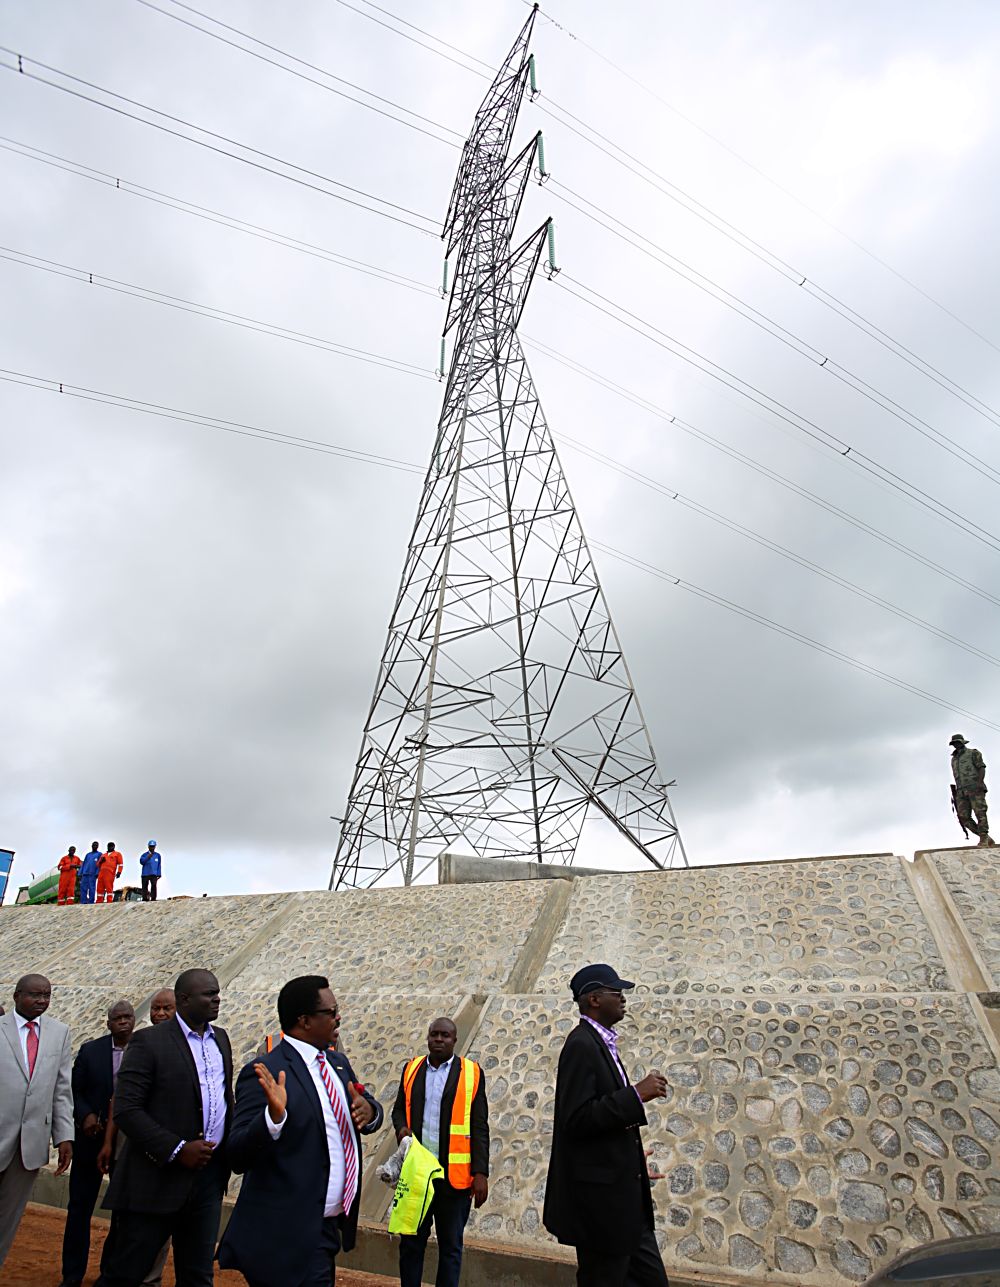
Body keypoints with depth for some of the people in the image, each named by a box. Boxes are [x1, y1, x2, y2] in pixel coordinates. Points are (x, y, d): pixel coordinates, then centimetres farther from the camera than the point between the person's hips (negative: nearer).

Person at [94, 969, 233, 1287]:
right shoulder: (149, 1041, -12)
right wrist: (177, 1150, -20)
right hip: (158, 1178, -6)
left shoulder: (220, 1038, 8)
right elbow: (126, 1110, -16)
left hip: (210, 1174, 6)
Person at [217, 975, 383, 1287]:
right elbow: (239, 1158, -21)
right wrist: (274, 1115, -39)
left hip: (328, 1227, 8)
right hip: (289, 1238, -8)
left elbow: (369, 1110, 14)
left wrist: (369, 1111, -9)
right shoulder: (266, 1073, -19)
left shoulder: (338, 1063, 6)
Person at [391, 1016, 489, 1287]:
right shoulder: (411, 1068, 6)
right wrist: (401, 1128, -8)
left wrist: (481, 1173, -8)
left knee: (450, 1245, 11)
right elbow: (398, 1109, 14)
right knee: (410, 1242, 13)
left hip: (454, 1176, -2)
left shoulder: (471, 1072, -3)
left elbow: (479, 1128, -3)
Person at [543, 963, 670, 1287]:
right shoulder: (581, 1044, -19)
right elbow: (576, 1119, -26)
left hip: (621, 1191, 10)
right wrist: (636, 1094, -25)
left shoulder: (601, 1043, 12)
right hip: (600, 1195, -10)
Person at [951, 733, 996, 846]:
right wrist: (956, 792, 20)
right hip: (961, 791, 6)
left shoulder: (973, 753, 8)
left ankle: (983, 839, -11)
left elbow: (982, 768, -3)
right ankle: (987, 838, 0)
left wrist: (980, 782, -19)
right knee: (963, 817, -6)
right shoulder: (954, 759, 26)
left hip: (975, 787, -6)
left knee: (980, 813, -12)